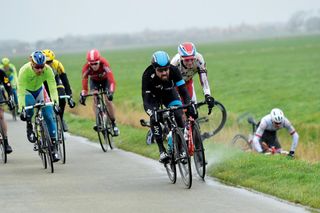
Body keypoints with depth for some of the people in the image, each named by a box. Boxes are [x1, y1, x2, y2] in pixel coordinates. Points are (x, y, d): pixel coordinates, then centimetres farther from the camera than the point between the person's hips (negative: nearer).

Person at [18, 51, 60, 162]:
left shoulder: (48, 70, -30)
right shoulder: (24, 71, -36)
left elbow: (53, 88, -33)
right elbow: (21, 92, -38)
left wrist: (55, 103, -47)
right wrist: (22, 109, -47)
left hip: (39, 90, 2)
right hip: (26, 91, -2)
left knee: (49, 116, -11)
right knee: (30, 103, -37)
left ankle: (54, 146, -2)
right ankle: (29, 126, -9)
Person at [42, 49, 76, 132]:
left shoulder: (57, 65, -31)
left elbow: (65, 81, -28)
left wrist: (69, 96, -32)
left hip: (55, 81, 0)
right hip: (43, 82, 0)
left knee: (62, 100, -21)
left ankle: (61, 119, 3)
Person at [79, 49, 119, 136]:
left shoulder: (104, 63, -39)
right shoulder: (86, 67, -33)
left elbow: (111, 79, -44)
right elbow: (84, 81, -32)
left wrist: (111, 92, -56)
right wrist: (83, 94, -43)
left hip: (105, 79, -2)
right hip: (94, 81, 2)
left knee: (108, 99, -14)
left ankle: (114, 123, 1)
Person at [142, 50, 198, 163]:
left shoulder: (174, 71, -33)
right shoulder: (148, 75, -37)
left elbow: (183, 90, -32)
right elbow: (146, 101, -39)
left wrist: (190, 106, -49)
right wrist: (152, 112, -58)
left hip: (170, 93, 1)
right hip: (153, 96, -1)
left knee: (179, 116, -20)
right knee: (154, 118, -25)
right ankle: (162, 150, -19)